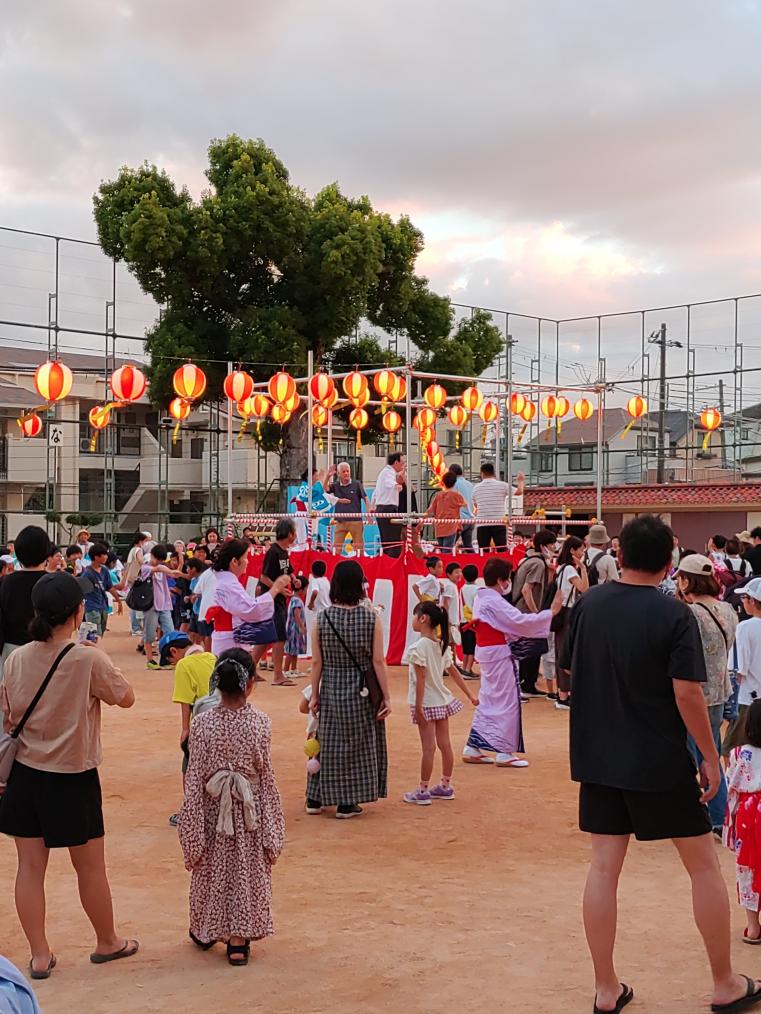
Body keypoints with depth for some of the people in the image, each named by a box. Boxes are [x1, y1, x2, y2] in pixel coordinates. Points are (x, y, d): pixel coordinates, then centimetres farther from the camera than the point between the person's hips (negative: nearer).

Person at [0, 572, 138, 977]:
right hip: (73, 778, -4)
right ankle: (107, 942, 31)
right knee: (90, 867, 13)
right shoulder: (89, 659, -18)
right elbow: (126, 698, -3)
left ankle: (39, 955, 20)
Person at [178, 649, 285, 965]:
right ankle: (238, 941, 18)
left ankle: (205, 931, 36)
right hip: (249, 813, -1)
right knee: (246, 872, 13)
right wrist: (272, 830, 2)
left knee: (211, 871, 20)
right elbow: (266, 779, -7)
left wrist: (191, 830, -3)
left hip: (213, 811, 1)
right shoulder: (260, 723, -13)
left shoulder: (202, 723, -13)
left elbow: (194, 781, -10)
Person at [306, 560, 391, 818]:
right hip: (361, 691, -1)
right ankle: (347, 804, 15)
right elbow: (378, 661, -10)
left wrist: (314, 694, 6)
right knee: (357, 744, 11)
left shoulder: (321, 618, -8)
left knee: (327, 743, 15)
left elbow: (316, 662, -4)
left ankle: (316, 799, 24)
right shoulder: (371, 618, -11)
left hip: (331, 690, 2)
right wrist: (386, 697, -3)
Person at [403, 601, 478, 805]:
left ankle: (422, 791, 3)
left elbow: (421, 678, -20)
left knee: (428, 747, -4)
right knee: (445, 744, 12)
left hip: (427, 703, -7)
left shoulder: (418, 647, -17)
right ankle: (445, 786, 22)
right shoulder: (442, 645, 6)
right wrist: (470, 695, 20)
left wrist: (418, 706, -19)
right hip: (442, 701, 7)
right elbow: (454, 673, 12)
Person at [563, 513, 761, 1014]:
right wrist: (711, 757, -8)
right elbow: (687, 694, -18)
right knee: (704, 864, 11)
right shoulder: (674, 615, -15)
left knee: (604, 866, 9)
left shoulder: (588, 604, 0)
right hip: (660, 763, -4)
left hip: (598, 758, 4)